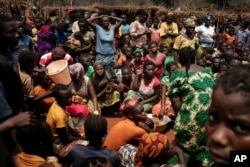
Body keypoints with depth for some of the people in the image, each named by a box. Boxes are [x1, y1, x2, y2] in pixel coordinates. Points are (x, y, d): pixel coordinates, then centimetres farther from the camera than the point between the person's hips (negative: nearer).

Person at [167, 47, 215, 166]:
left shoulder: (177, 74, 2)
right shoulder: (207, 71, 16)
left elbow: (175, 100, -4)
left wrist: (181, 117, 7)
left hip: (193, 115, -5)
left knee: (189, 142, 14)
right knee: (206, 143, 20)